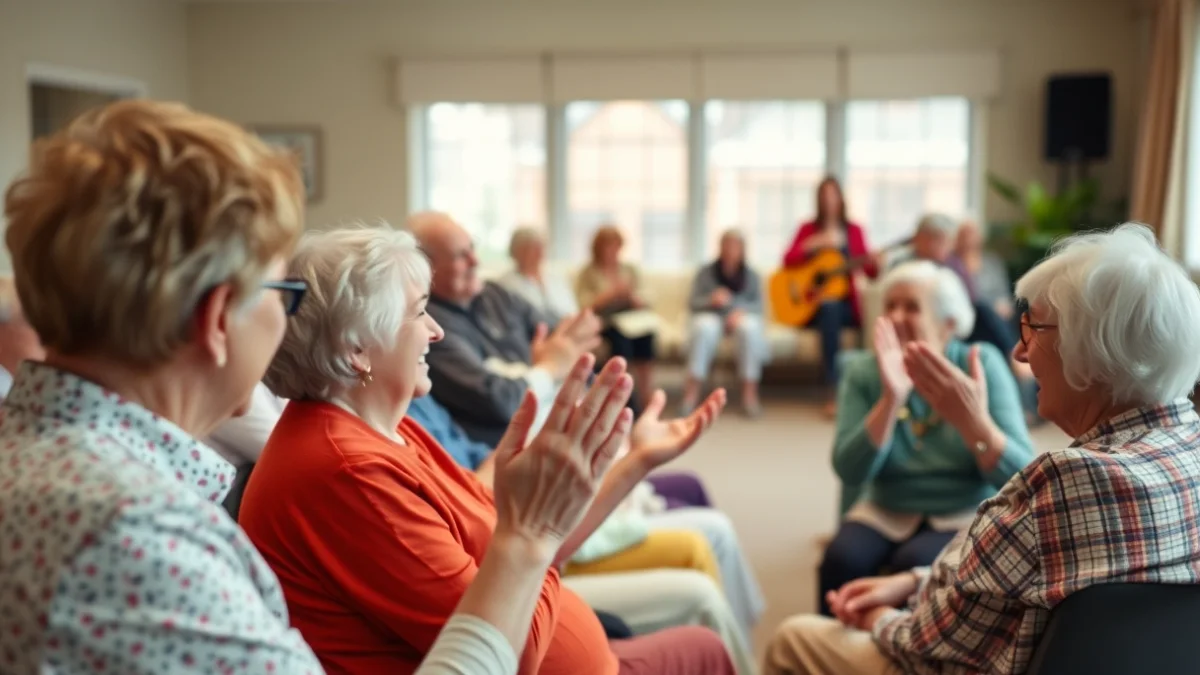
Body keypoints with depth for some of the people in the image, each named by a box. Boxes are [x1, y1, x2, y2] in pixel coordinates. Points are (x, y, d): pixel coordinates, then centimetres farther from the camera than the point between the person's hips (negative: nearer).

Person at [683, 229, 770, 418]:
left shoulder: (752, 276, 10)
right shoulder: (705, 273, 5)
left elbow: (758, 305, 1)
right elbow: (693, 303, 0)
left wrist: (741, 311, -20)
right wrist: (711, 300, -21)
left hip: (741, 317, 1)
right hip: (712, 316, -1)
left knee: (749, 328, -36)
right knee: (704, 327, -37)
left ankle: (749, 392, -34)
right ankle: (693, 387, -39)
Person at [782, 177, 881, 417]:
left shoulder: (854, 230, 11)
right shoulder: (809, 229, 10)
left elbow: (871, 273, 5)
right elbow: (788, 261, -3)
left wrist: (873, 262, -18)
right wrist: (812, 245, -15)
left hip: (846, 304, 1)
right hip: (814, 303, -1)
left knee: (832, 308, -35)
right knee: (829, 307, -36)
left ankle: (836, 392, -34)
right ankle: (836, 390, -42)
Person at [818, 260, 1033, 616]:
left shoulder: (982, 364, -9)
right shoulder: (863, 373, -3)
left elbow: (1020, 476, -19)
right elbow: (850, 473, -17)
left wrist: (973, 421, -38)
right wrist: (891, 398, -29)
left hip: (968, 515, -2)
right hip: (887, 512, 2)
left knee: (914, 563, -31)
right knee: (842, 559, -27)